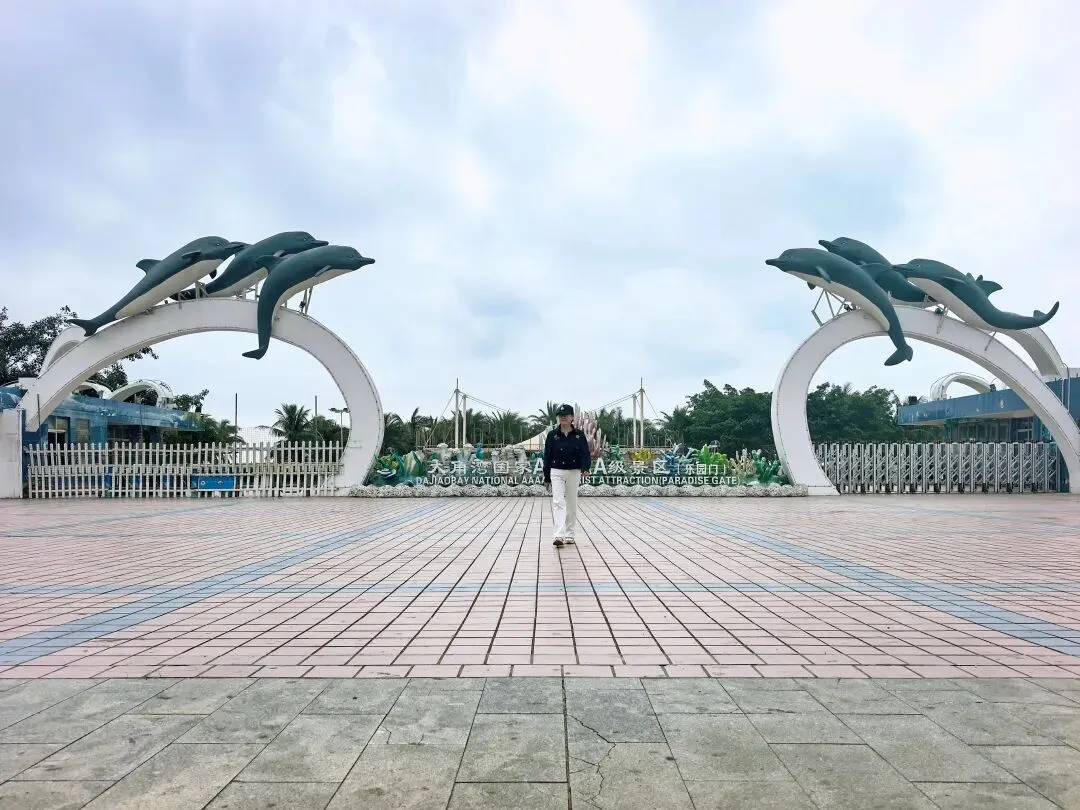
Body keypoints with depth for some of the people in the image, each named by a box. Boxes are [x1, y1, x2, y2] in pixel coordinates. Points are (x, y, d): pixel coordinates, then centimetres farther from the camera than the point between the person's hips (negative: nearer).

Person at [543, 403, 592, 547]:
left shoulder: (579, 435, 1)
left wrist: (585, 468, -23)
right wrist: (546, 478, 5)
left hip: (574, 472, 1)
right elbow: (547, 457, 5)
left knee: (572, 504, 8)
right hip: (556, 472, -1)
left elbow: (586, 454, -3)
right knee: (558, 502, -13)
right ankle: (559, 535, -22)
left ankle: (569, 535, 20)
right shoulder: (552, 435, 1)